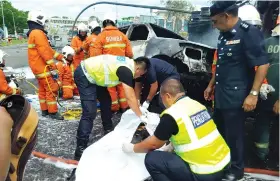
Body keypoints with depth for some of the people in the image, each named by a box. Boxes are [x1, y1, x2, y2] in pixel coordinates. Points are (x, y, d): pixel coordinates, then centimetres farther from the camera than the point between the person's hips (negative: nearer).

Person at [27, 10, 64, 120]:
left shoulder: (33, 33, 18)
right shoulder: (38, 33, -16)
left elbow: (47, 49, 20)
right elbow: (45, 51, -22)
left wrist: (60, 57, 18)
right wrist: (53, 67, -21)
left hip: (38, 67, 11)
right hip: (43, 67, -11)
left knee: (43, 89, 16)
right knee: (51, 89, -6)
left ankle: (44, 110, 23)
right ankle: (53, 112, -2)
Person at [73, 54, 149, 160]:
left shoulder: (128, 63, 8)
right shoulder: (126, 71, -21)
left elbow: (131, 92, 17)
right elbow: (130, 98, -21)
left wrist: (138, 107, 16)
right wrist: (141, 117, -12)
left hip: (92, 73, 11)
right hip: (84, 76, -11)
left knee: (106, 100, 19)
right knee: (90, 113, -15)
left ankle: (108, 130, 34)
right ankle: (80, 149, -13)